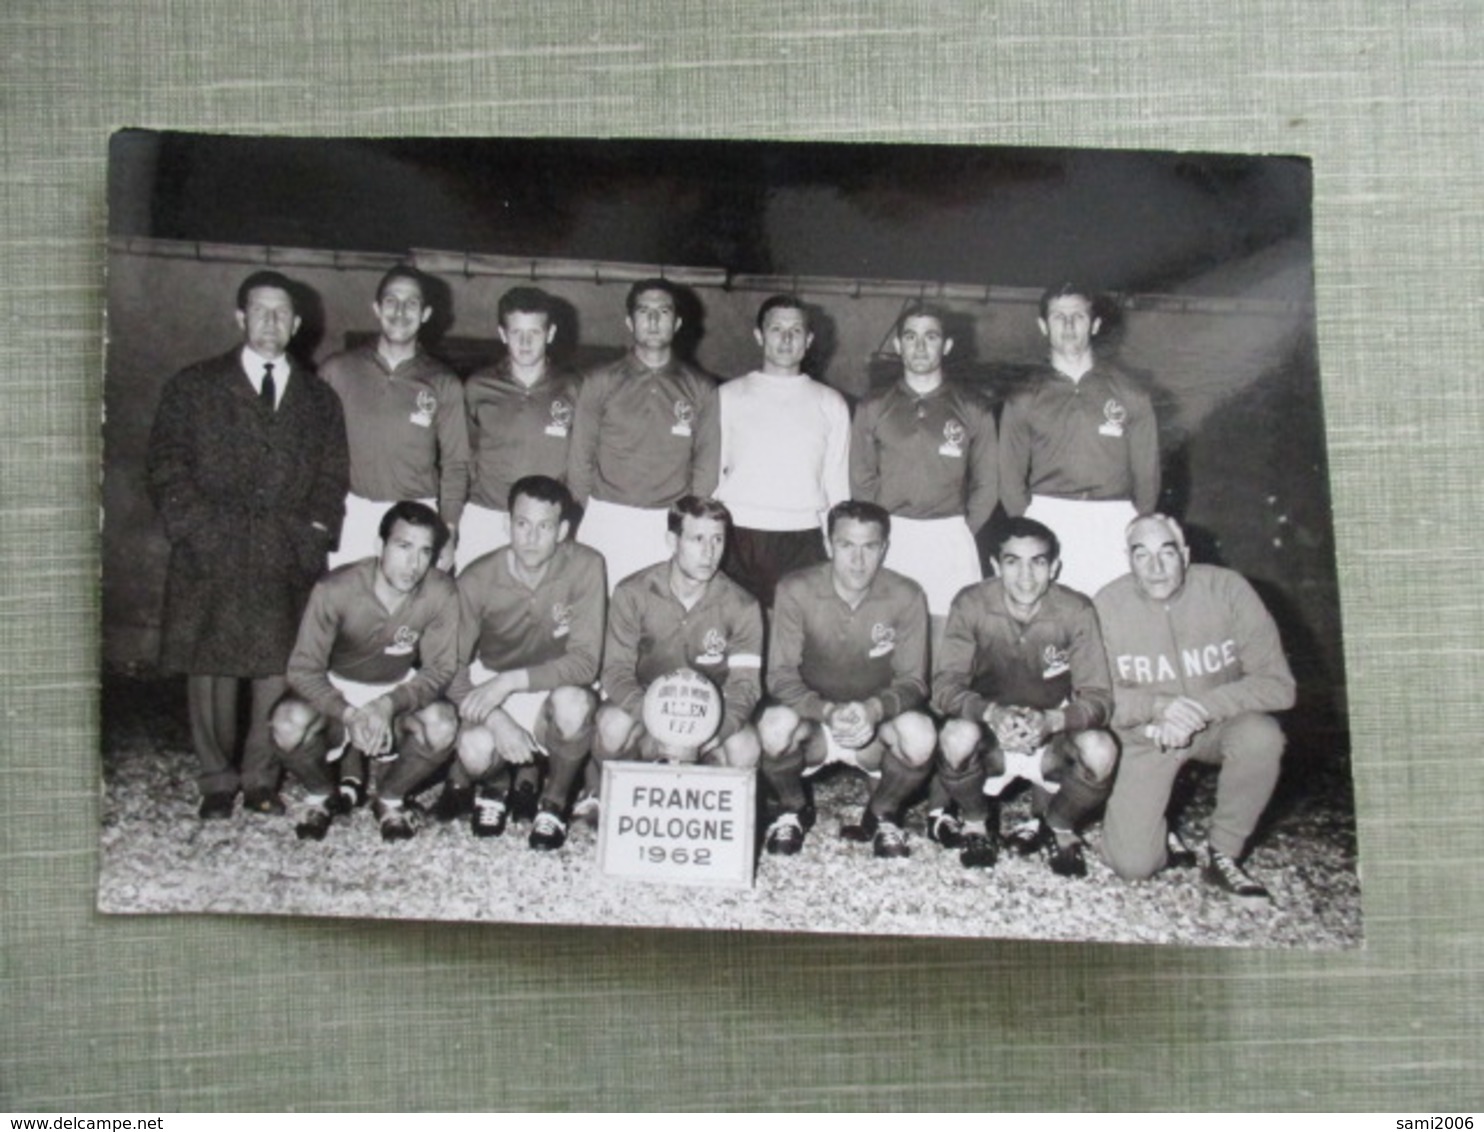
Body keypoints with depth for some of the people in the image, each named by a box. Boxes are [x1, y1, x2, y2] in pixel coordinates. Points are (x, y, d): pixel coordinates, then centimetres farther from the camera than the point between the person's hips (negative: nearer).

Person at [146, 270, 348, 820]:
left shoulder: (318, 398, 17)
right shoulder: (194, 386, 10)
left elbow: (332, 474, 14)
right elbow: (167, 464, 4)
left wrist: (315, 530, 0)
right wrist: (195, 526, -7)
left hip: (288, 557, 1)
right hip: (210, 554, -1)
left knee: (279, 667, -1)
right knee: (210, 667, 2)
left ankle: (261, 776, 13)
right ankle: (218, 779, 14)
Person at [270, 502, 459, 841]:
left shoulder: (440, 594, -23)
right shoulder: (335, 590, -26)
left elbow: (439, 670, -15)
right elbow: (303, 670, -21)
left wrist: (388, 705, -33)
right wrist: (349, 715, -38)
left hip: (398, 690, 1)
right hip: (335, 688, -1)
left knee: (442, 725, -30)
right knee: (288, 724, -31)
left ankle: (390, 798, 2)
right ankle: (321, 795, 5)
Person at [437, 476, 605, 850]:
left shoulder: (585, 566, -19)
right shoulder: (477, 579, -16)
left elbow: (585, 661, -23)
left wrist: (510, 681, -33)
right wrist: (498, 721, -27)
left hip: (554, 687, 0)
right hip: (490, 685, 0)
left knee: (572, 702, -36)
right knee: (475, 751, -32)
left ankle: (554, 802, -5)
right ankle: (492, 784, 10)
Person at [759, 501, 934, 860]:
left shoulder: (906, 597, -12)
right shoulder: (796, 591, -13)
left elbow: (913, 681, -10)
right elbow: (780, 675, -15)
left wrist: (874, 709, -32)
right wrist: (828, 711, -34)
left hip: (876, 726, 1)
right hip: (812, 718, 0)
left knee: (919, 733, -31)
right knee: (776, 724, -33)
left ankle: (882, 816, 3)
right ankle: (794, 810, 2)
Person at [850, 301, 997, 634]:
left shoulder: (973, 410, 8)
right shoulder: (872, 409, 10)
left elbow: (987, 484, 9)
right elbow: (860, 482, 9)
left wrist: (962, 532, 2)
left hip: (950, 543, 0)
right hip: (888, 542, 0)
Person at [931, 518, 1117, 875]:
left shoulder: (1076, 612, -14)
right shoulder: (971, 605, -15)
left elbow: (1099, 698, -16)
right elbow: (944, 685, -18)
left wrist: (1052, 720, -37)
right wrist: (991, 712, -39)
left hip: (1052, 740, 1)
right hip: (989, 735, -1)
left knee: (1100, 750, -31)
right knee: (957, 736, -34)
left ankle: (1059, 827, 4)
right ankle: (975, 824, 1)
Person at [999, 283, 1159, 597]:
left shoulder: (1131, 397, 12)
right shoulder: (1023, 403, 12)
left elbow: (1147, 473, 11)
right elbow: (1011, 480, 11)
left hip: (1114, 526, 0)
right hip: (1047, 525, 0)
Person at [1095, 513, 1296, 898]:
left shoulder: (1227, 589, -17)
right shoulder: (1108, 605, -15)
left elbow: (1278, 684, -19)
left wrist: (1202, 708, -31)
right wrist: (1158, 707, -31)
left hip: (1219, 725, 1)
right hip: (1149, 737, 0)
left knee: (1262, 736, -35)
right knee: (1132, 865, -14)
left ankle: (1224, 854, -10)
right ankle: (1156, 830, 25)